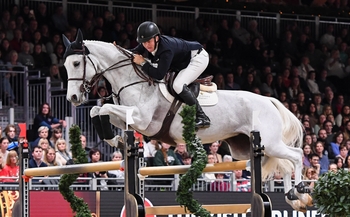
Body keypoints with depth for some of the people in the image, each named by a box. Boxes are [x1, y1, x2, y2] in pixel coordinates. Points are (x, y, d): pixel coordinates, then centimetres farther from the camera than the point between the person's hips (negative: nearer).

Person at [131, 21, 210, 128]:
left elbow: (159, 75, -37)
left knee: (178, 85, -26)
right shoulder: (149, 44, -13)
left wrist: (143, 63, -31)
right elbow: (133, 53, 3)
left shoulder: (166, 49, -37)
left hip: (198, 57, -10)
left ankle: (202, 117, -18)